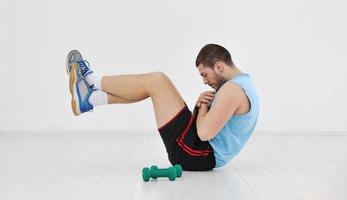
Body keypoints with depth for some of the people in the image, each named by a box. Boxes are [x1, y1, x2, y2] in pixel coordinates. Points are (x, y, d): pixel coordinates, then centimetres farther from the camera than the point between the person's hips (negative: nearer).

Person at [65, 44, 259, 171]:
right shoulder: (242, 84, 15)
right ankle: (90, 99, 9)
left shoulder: (233, 89, -20)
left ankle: (92, 80, 5)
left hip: (198, 154, -10)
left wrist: (203, 105, -8)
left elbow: (205, 133, -27)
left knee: (157, 80, -13)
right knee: (156, 88, 10)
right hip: (204, 152, 10)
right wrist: (201, 105, -3)